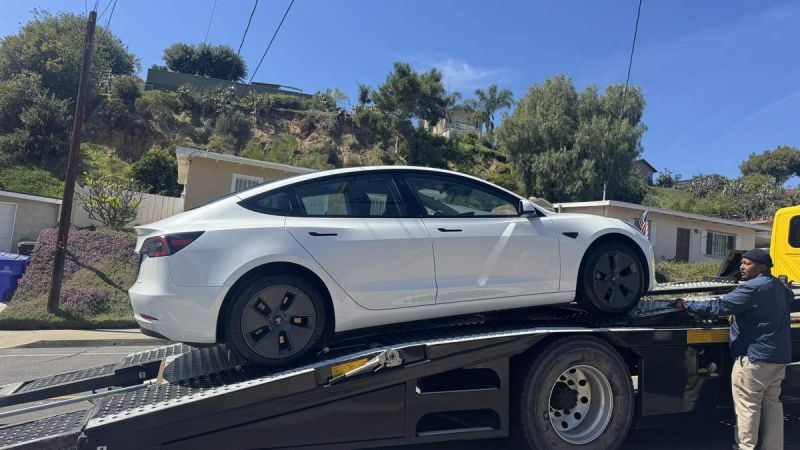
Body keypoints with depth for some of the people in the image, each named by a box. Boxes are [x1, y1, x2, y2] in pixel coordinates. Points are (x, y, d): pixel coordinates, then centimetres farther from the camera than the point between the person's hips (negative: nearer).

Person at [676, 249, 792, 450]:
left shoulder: (752, 288, -19)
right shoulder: (780, 287, 11)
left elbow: (719, 307, -24)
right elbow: (790, 297, 36)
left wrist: (687, 305, -15)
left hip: (756, 356, -10)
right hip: (779, 355, 10)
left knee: (747, 405, -2)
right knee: (772, 403, 17)